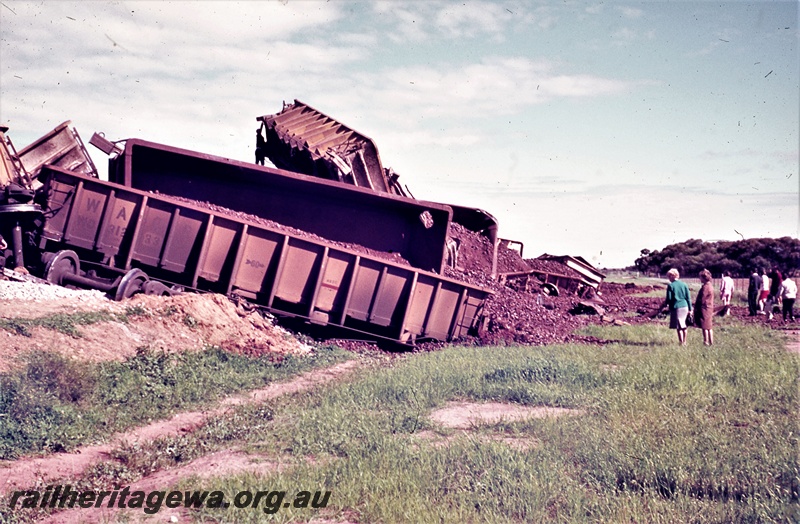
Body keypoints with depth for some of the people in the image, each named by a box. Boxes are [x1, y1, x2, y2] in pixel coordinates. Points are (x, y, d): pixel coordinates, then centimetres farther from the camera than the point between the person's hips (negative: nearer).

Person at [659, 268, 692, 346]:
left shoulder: (670, 285, -8)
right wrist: (690, 309, 11)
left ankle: (681, 343, 4)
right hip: (685, 307, 5)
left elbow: (668, 298, -7)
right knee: (683, 325, 16)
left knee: (679, 327, 1)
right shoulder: (684, 285, 6)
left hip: (676, 307, -5)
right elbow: (688, 298, 6)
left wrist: (663, 306, 10)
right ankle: (684, 342, 23)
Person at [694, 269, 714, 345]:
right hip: (709, 308, 10)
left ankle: (706, 342, 0)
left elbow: (701, 300, -19)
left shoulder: (705, 287, -19)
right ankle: (711, 342, 19)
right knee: (709, 327, 14)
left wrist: (696, 307, -7)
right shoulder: (710, 286, 12)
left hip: (704, 309, -10)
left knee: (705, 327, -4)